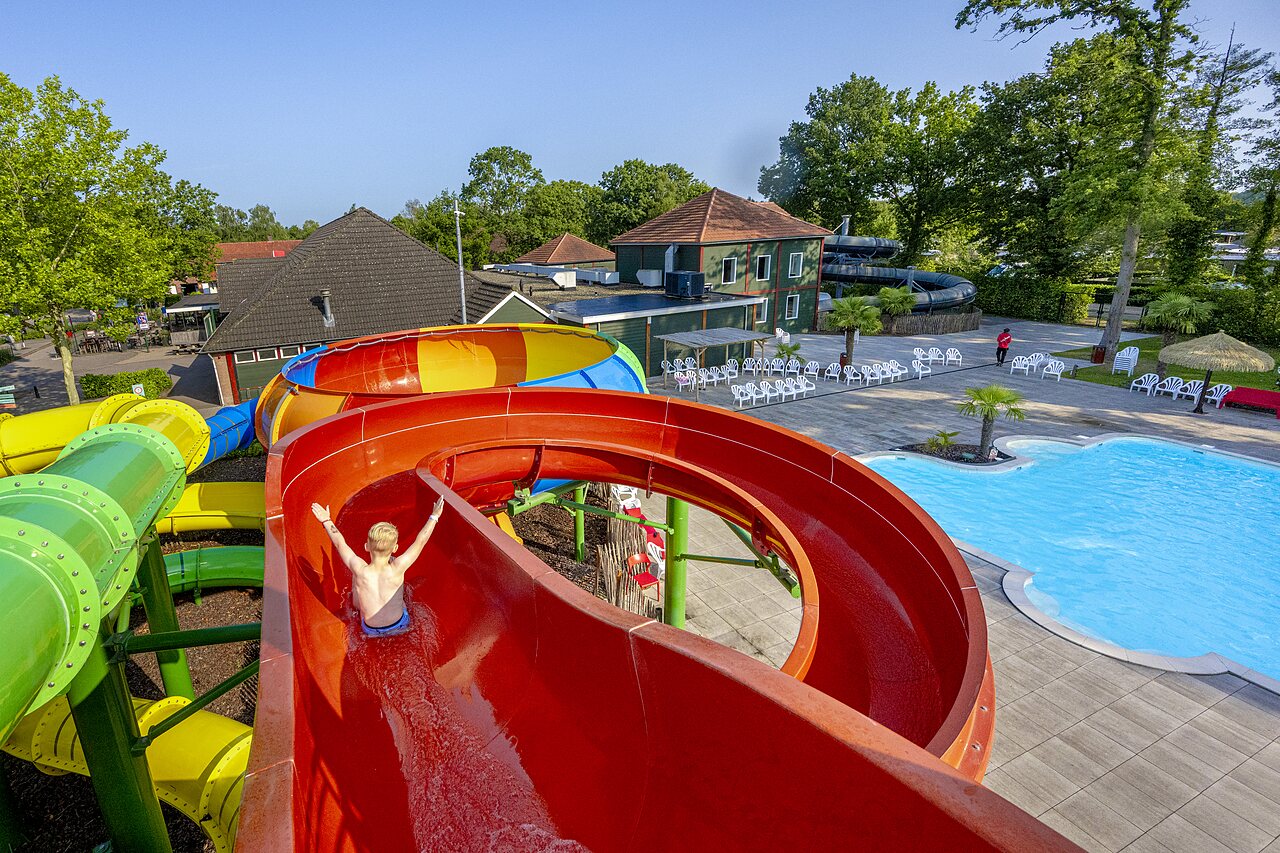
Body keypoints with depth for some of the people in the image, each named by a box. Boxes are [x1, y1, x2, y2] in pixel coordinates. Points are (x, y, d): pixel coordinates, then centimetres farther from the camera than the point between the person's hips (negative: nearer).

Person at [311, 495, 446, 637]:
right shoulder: (397, 569, -30)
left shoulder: (360, 571, -29)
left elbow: (340, 544, -13)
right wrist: (434, 516, -7)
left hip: (371, 630, 0)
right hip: (400, 626, 0)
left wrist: (326, 521, 1)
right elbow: (420, 541, -19)